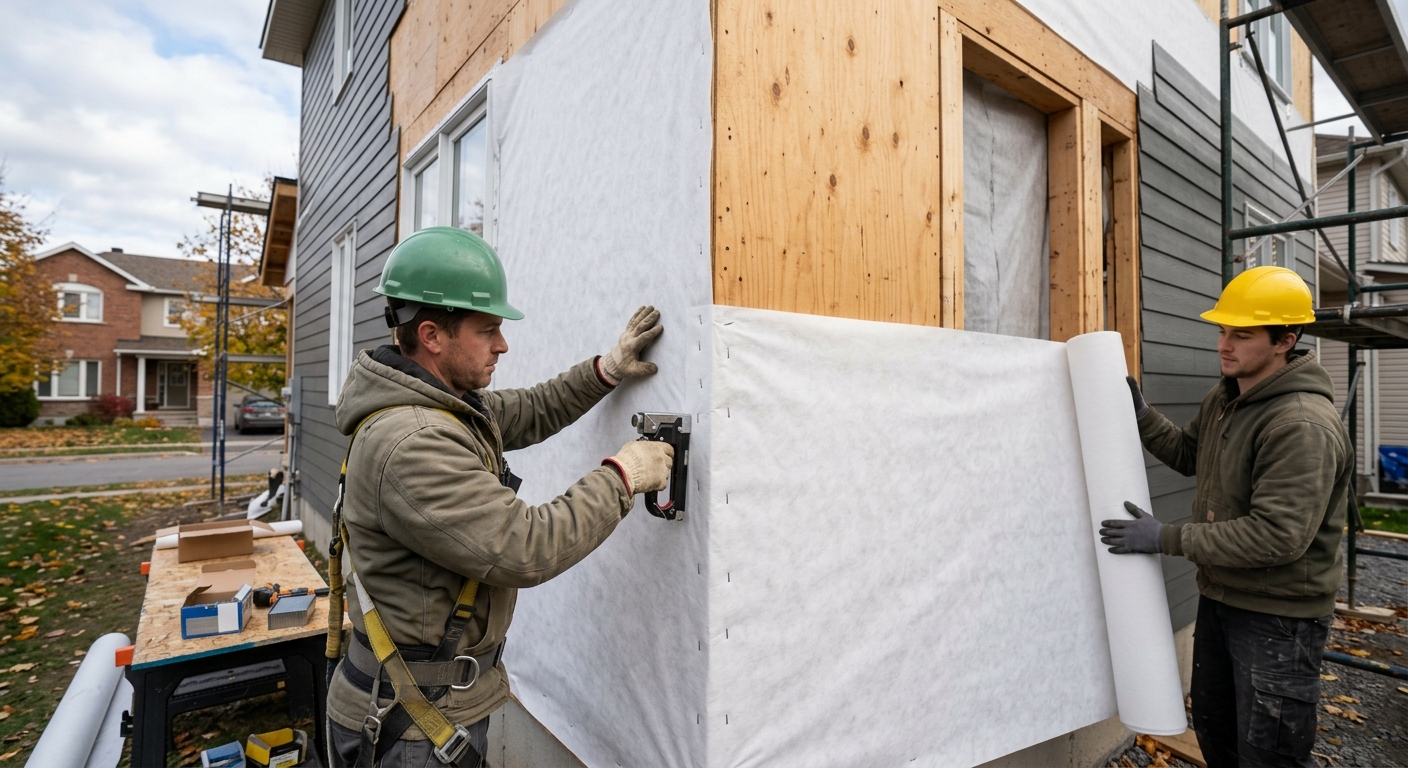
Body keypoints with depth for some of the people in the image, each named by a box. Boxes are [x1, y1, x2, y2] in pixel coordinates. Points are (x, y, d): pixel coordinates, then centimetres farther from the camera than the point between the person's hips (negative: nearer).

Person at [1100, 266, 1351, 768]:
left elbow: (1278, 536, -30)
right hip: (1219, 598, 8)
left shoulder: (1304, 425, -25)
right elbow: (1190, 456, 17)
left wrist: (1166, 539, -26)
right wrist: (1142, 417, 1)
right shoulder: (1223, 399, 3)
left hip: (1279, 618, -8)